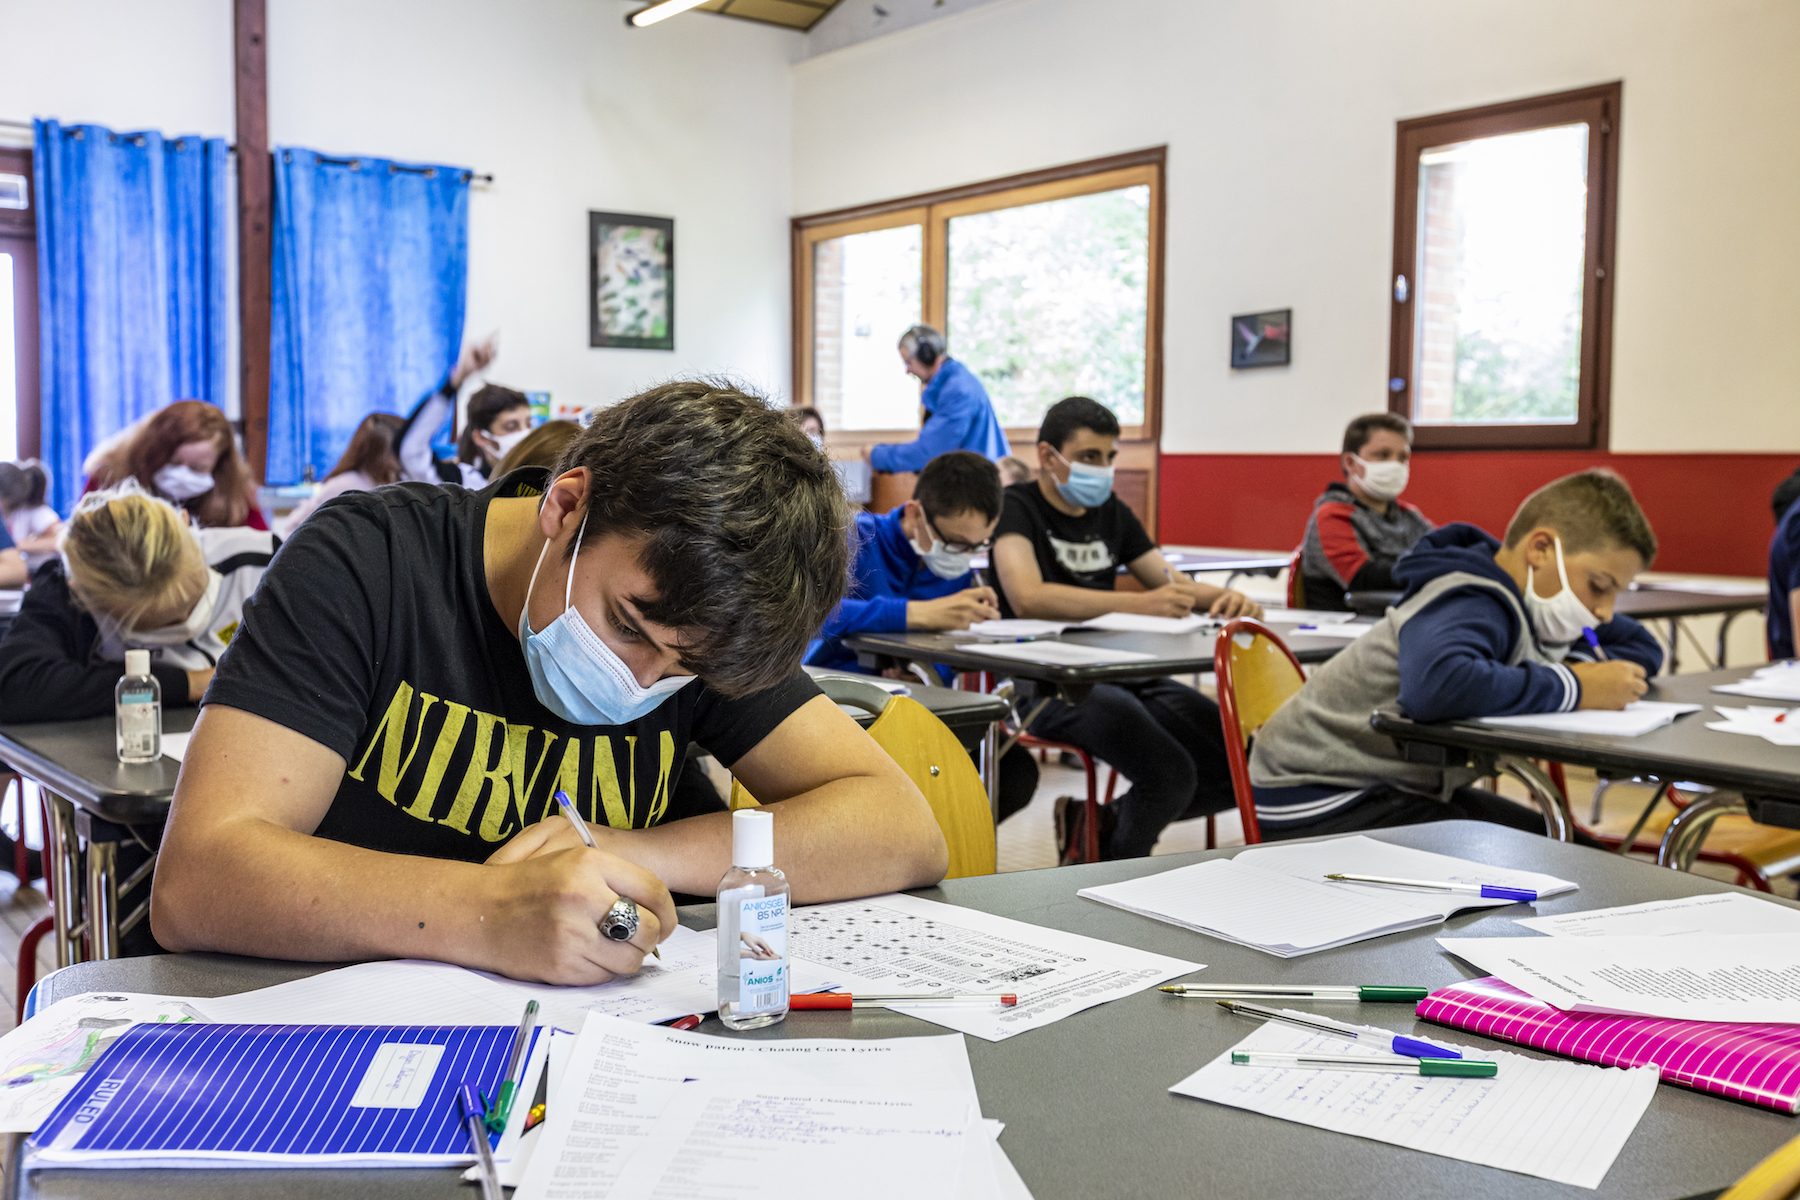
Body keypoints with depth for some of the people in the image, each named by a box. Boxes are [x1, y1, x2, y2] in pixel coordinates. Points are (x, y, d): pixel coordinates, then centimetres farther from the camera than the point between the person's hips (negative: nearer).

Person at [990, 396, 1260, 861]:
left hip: (1122, 671, 8)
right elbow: (1027, 598, -23)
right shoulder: (1017, 506, -5)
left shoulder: (1110, 510, 19)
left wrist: (1223, 598, -5)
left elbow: (1172, 583, 20)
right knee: (1172, 775, -27)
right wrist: (1138, 604, -31)